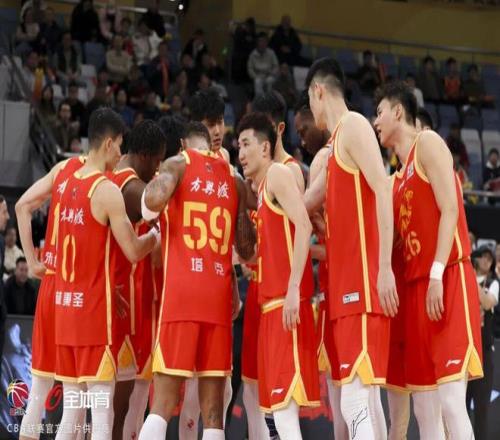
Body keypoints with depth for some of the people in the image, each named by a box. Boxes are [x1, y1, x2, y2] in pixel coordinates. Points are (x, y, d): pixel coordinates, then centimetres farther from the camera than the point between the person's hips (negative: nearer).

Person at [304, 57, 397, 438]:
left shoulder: (353, 126, -5)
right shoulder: (336, 142, 24)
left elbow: (383, 191, -16)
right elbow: (302, 206, 34)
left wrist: (385, 268, -23)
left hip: (363, 281, -10)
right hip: (346, 282, 10)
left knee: (356, 400, -17)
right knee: (363, 397, 9)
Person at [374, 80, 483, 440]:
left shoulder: (428, 143, -1)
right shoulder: (402, 173, 23)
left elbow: (449, 210, -12)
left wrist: (437, 274, -21)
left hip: (448, 280, -9)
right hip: (417, 287, 9)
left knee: (451, 401, -17)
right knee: (424, 405, 5)